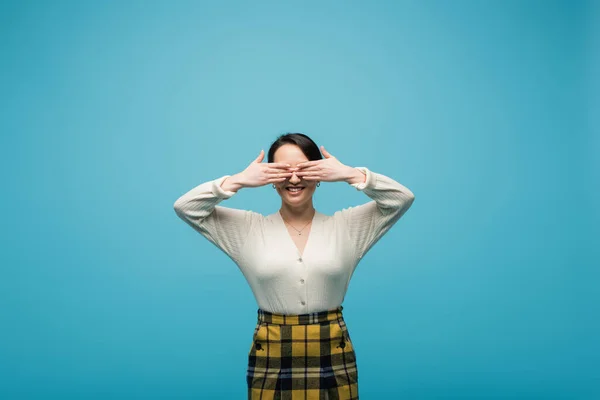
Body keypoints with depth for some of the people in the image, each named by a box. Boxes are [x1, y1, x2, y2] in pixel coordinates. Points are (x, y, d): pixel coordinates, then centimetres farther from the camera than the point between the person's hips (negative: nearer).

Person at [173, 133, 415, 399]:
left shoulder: (346, 226, 1)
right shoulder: (249, 228, 0)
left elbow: (402, 198, -4)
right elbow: (185, 207, -3)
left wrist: (351, 174, -16)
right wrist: (239, 180, -14)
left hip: (333, 357, 1)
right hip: (271, 359, 0)